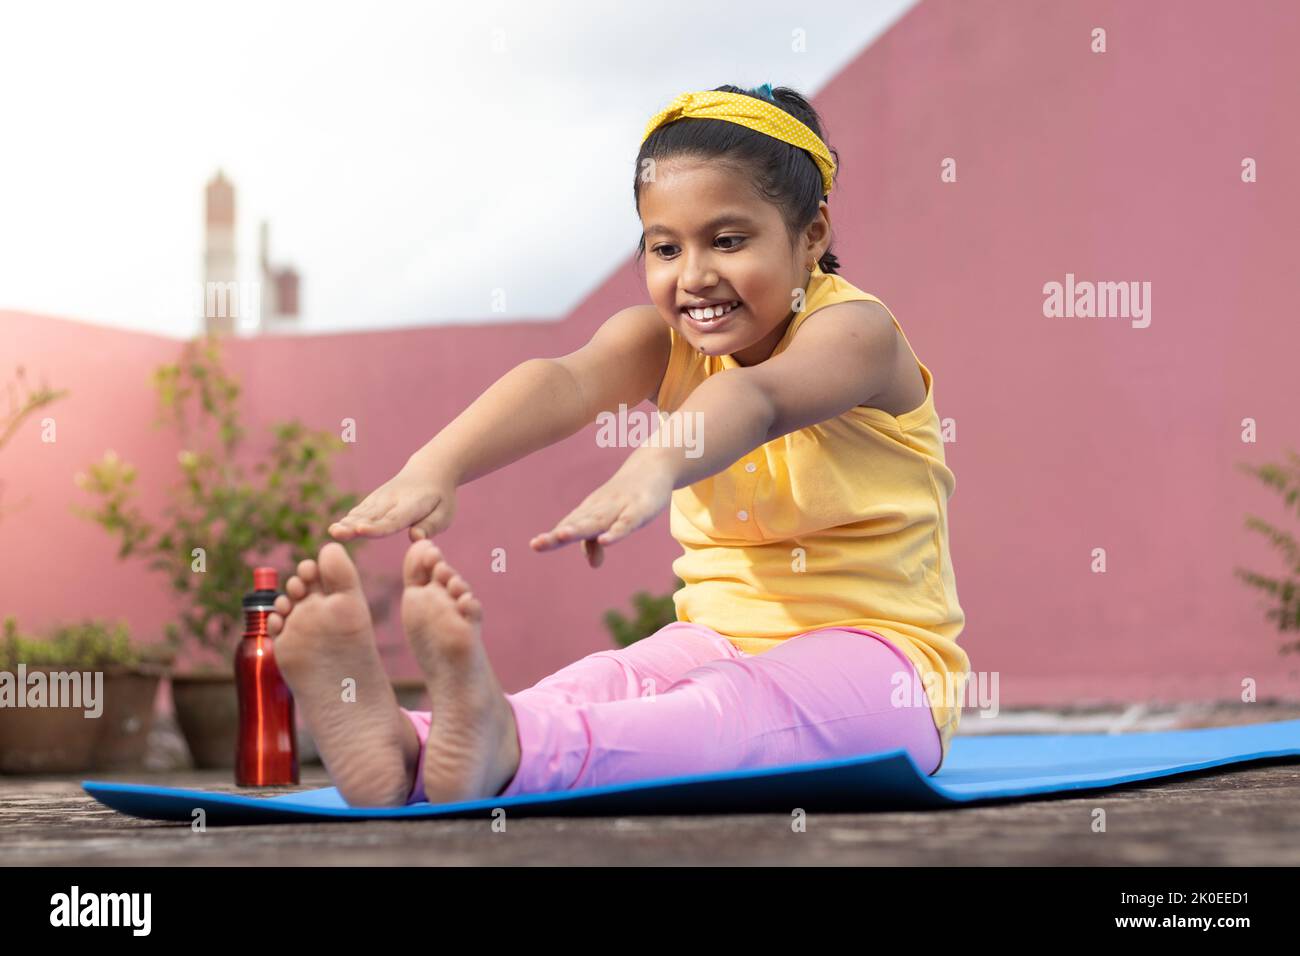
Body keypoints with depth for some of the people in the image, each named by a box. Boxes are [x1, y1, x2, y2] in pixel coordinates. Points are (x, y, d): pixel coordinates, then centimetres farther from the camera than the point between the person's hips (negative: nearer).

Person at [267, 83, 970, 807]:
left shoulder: (853, 330, -12)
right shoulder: (660, 341, 2)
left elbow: (757, 398, -37)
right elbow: (567, 382, -22)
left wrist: (651, 473, -60)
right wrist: (438, 465, -44)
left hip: (876, 650, -5)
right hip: (719, 636, 5)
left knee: (745, 707, -38)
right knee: (598, 683, -27)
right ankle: (401, 753, -55)